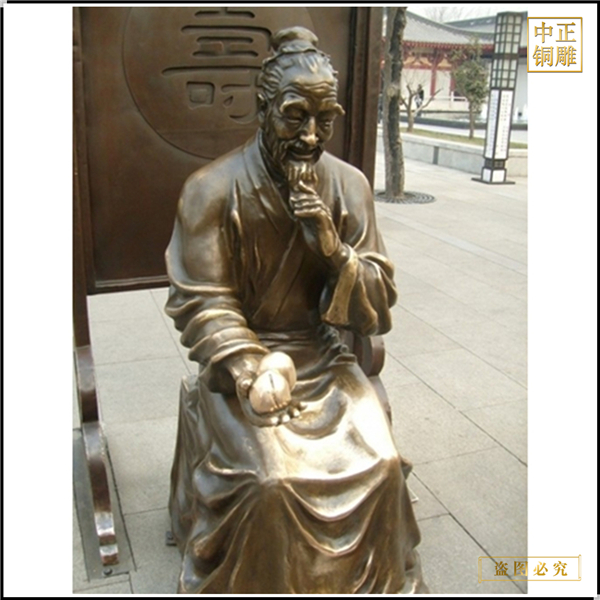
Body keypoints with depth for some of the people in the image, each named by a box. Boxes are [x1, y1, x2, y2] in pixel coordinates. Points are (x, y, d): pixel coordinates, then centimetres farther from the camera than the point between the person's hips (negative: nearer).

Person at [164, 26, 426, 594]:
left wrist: (333, 249, -20)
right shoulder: (213, 188, -10)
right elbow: (201, 302, -11)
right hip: (240, 361, -2)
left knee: (380, 463, -15)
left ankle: (375, 584, 14)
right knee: (273, 479, -23)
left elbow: (378, 303, -2)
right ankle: (255, 588, 9)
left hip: (322, 358, 3)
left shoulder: (349, 185, -1)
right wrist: (252, 371, -25)